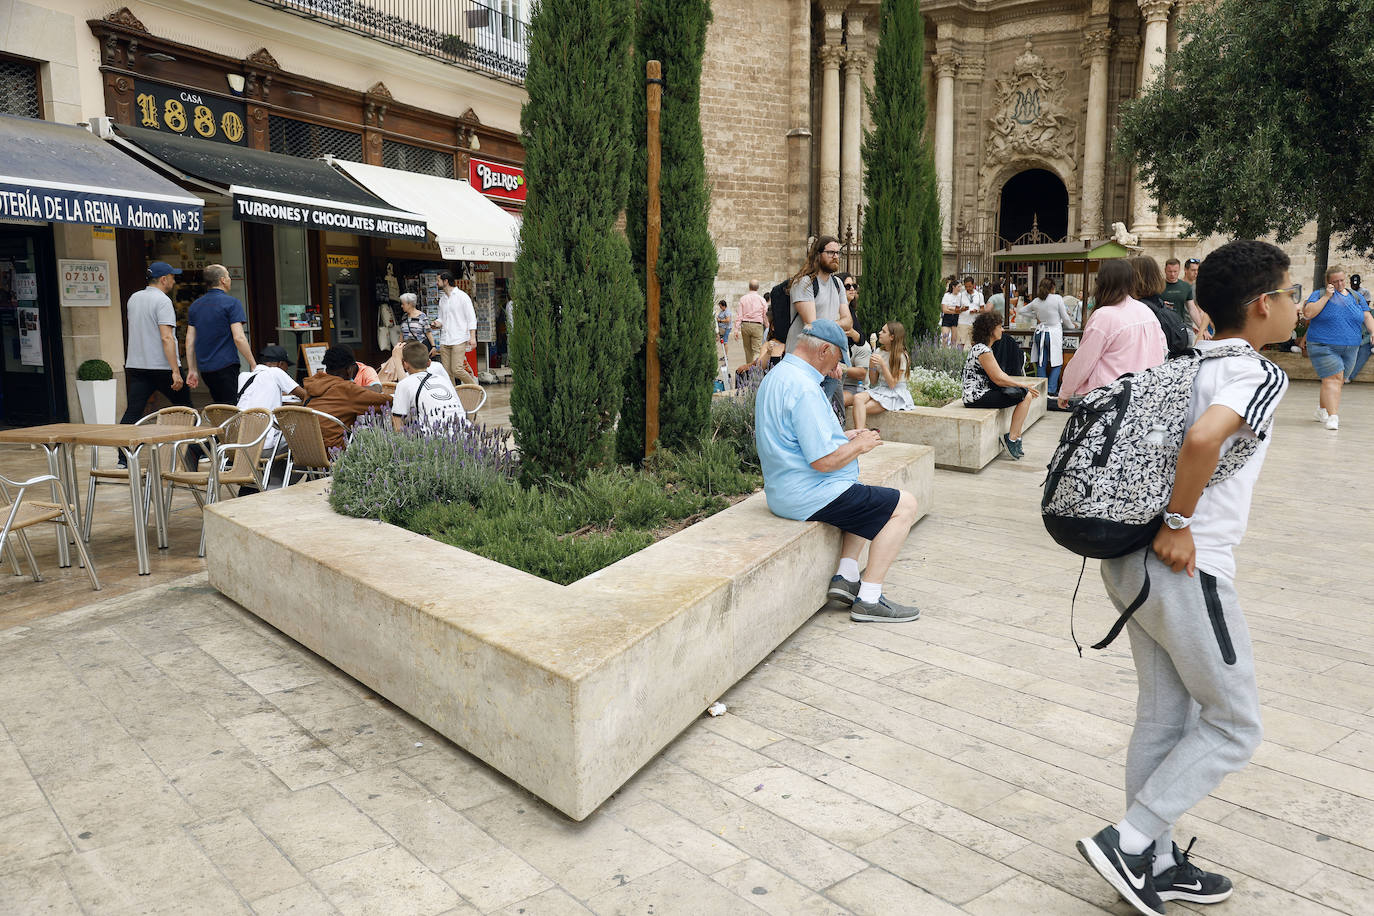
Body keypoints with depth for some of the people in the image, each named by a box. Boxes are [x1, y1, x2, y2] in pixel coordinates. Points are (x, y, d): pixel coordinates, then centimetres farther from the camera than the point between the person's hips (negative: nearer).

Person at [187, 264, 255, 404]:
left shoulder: (195, 305, 13)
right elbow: (239, 338, -16)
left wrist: (192, 370, 16)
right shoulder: (232, 303, -8)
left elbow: (190, 340, 12)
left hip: (204, 368, 7)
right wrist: (254, 365, -11)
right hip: (226, 366, -7)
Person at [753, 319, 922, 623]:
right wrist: (859, 445, -7)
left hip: (782, 492, 11)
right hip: (809, 495, -11)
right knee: (905, 505, -3)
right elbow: (824, 461, -25)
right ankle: (869, 599, -2)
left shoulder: (775, 377, 12)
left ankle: (845, 576, 17)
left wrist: (843, 437, 15)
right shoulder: (804, 388, -23)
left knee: (870, 499, 29)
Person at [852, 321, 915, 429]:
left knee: (863, 408, -26)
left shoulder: (900, 356, -9)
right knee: (858, 398, -26)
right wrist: (872, 366, -7)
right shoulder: (879, 351, 10)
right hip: (879, 389, 6)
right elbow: (874, 380, 12)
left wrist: (882, 364, -21)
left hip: (895, 394, -6)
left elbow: (892, 384, -14)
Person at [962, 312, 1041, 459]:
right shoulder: (983, 350, -17)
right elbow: (998, 379, -18)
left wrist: (1022, 386, 10)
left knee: (1025, 393, 12)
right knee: (1025, 396, -10)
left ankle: (1016, 438, 10)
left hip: (981, 392, 10)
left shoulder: (982, 347, 15)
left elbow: (999, 374, 18)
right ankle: (1011, 439, -5)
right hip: (977, 397, -10)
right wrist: (1023, 385, -7)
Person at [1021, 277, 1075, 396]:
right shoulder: (1057, 298, -9)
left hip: (1040, 333, 5)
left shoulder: (1036, 301, 3)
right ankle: (1051, 390, -5)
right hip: (1054, 333, -4)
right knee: (1057, 364, 3)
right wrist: (1072, 325, 14)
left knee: (1041, 364, 9)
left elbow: (1022, 310, 16)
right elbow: (1065, 317, -3)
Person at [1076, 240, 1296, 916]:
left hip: (1130, 559, 8)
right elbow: (1203, 438, -34)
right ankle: (1128, 842, 7)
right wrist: (1178, 524, -21)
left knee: (1165, 714, 18)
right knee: (1234, 726, 9)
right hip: (1184, 569, -8)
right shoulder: (1259, 374, -14)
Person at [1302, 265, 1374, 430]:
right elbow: (1308, 313, -11)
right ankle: (1333, 417, -19)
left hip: (1350, 349, 5)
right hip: (1323, 346, -5)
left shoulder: (1356, 297, 15)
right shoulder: (1319, 294, 3)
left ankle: (1321, 411, 25)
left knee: (1338, 382, 9)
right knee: (1333, 379, -15)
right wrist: (1326, 297, -13)